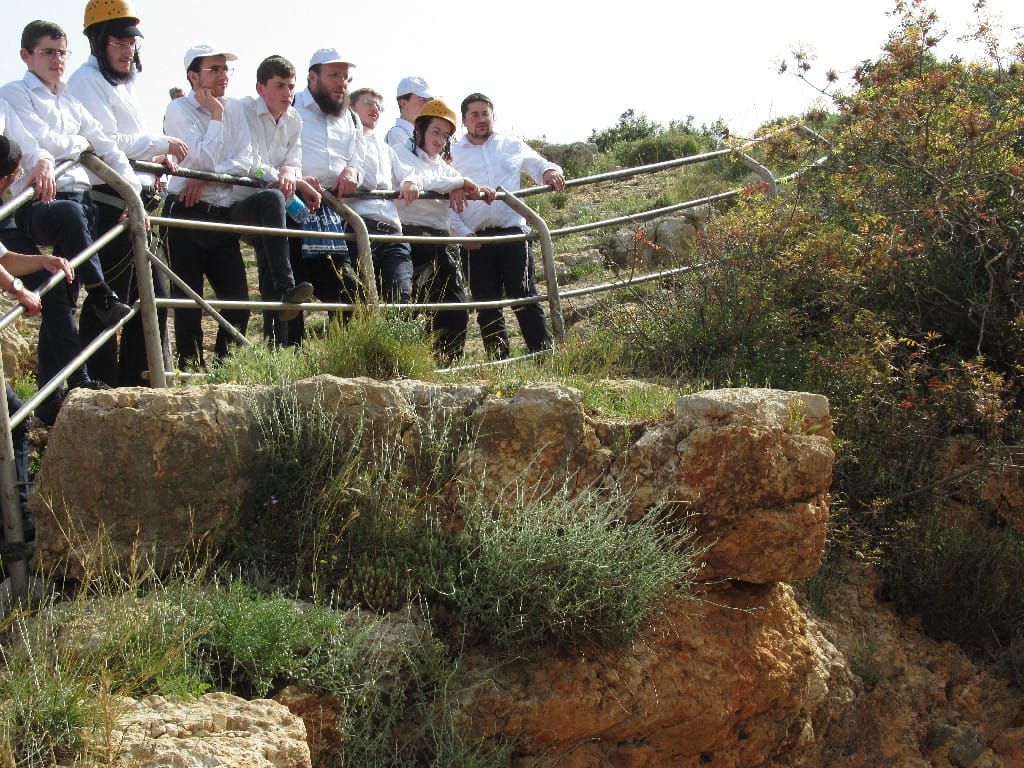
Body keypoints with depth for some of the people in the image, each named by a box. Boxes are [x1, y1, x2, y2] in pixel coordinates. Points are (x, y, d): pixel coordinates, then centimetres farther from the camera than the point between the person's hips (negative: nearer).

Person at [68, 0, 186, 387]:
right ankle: (100, 386, -3)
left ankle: (138, 380, 22)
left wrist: (158, 157, 9)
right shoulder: (87, 81, -8)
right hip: (109, 205, -10)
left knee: (154, 293, 13)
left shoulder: (125, 83, 22)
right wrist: (161, 142, -14)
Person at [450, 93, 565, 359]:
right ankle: (499, 363, 6)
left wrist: (550, 172, -5)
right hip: (476, 240, 0)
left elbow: (538, 165, 20)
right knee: (487, 305, 2)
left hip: (514, 233, 0)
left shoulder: (512, 145, 15)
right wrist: (463, 232, -5)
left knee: (526, 298, -5)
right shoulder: (453, 155, 11)